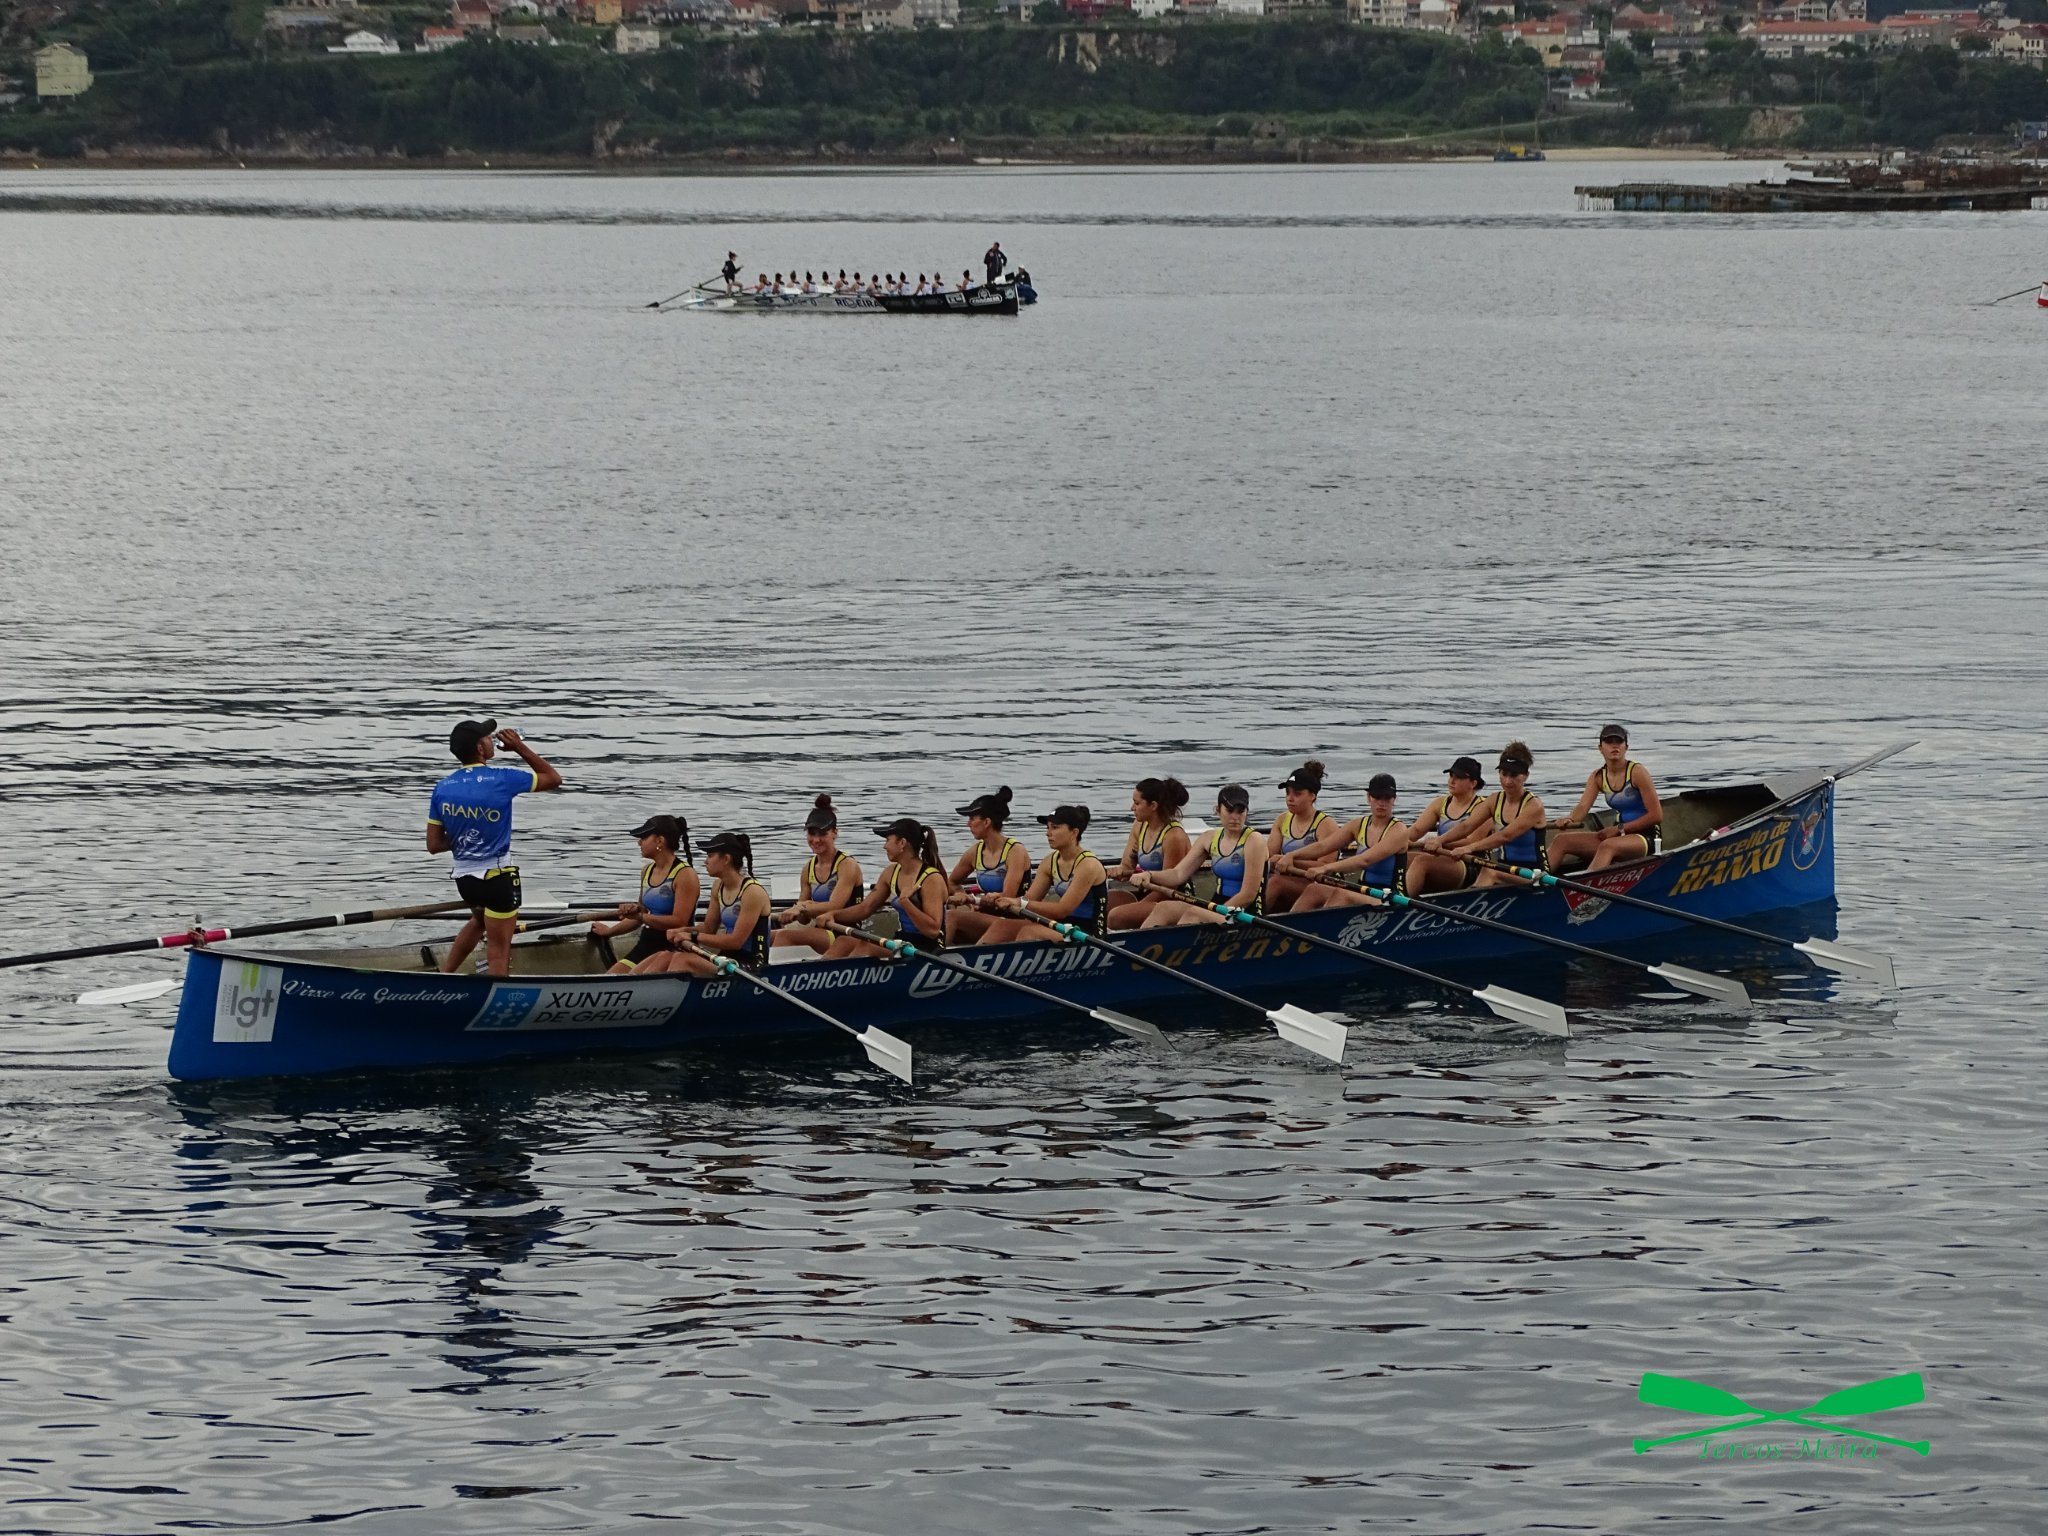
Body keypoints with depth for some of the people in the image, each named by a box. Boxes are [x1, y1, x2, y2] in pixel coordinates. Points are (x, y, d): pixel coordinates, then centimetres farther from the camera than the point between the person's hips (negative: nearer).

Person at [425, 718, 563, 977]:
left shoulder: (442, 788, -2)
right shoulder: (502, 780, -15)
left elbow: (434, 845, 1)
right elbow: (554, 779, 1)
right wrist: (520, 748, 2)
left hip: (463, 876, 6)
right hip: (497, 877, -6)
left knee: (480, 919, 35)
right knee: (499, 950, 1)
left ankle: (444, 974, 31)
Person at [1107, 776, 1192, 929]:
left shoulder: (1173, 836, -17)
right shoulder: (1139, 826, 7)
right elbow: (1126, 866, 11)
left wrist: (1136, 907, -16)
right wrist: (1120, 872, -14)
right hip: (1148, 894, 8)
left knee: (1116, 916, -29)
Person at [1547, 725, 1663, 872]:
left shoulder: (1637, 772, -9)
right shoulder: (1598, 777, 8)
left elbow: (1656, 816, -12)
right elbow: (1583, 806, -5)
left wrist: (1620, 828, -15)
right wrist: (1569, 820, -29)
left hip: (1644, 838, -7)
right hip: (1619, 835, 7)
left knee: (1608, 846, -38)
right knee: (1561, 840, -5)